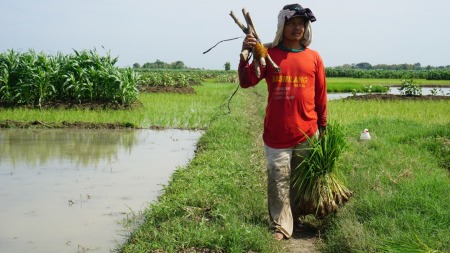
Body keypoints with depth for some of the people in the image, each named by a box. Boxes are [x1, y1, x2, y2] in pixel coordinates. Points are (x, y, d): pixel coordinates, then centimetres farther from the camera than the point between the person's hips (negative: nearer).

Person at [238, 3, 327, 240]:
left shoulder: (314, 57, 4)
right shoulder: (268, 54, -1)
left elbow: (321, 95, 9)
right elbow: (246, 82, -9)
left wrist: (323, 127, 12)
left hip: (307, 135, 2)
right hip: (276, 135, -2)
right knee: (278, 182, -1)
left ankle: (298, 220, 30)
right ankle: (281, 227, 7)